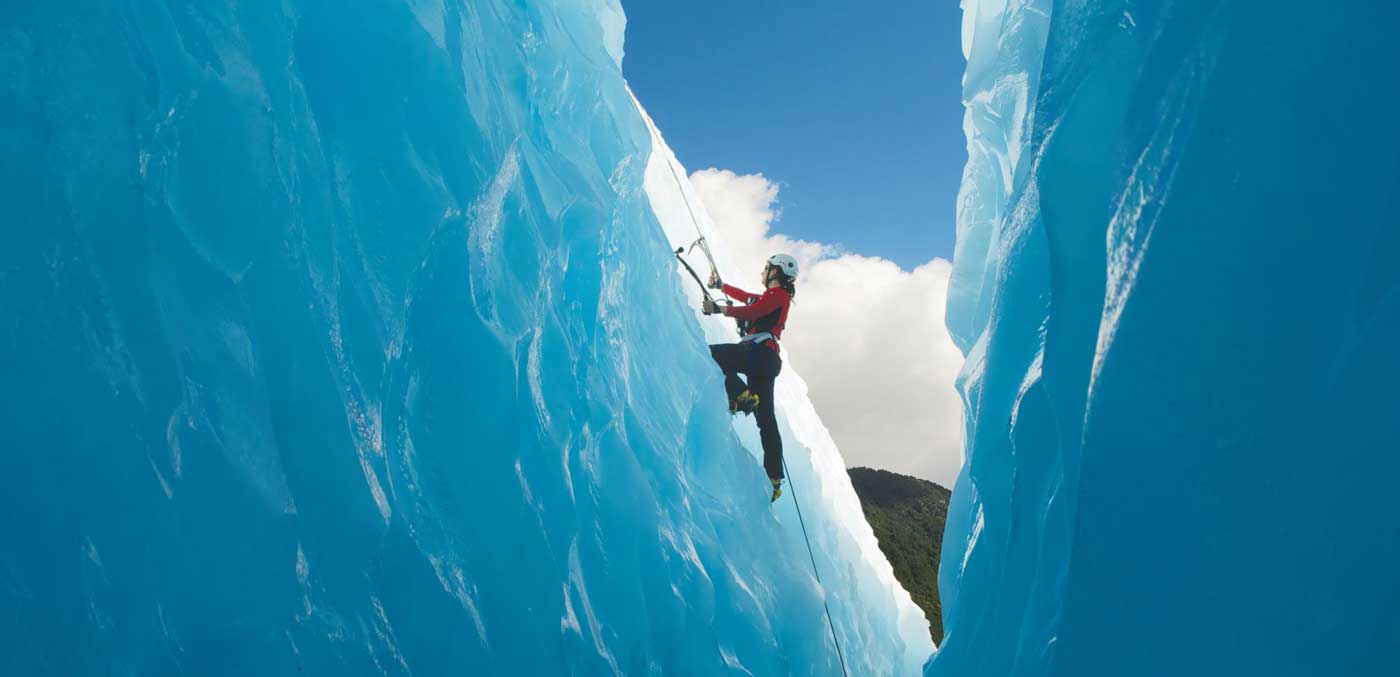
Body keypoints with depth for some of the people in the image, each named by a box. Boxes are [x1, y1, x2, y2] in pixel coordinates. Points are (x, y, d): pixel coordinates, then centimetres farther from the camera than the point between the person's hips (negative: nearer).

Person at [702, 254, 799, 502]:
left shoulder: (778, 295, -2)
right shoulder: (773, 297, 27)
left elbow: (752, 311, -17)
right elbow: (746, 297, 40)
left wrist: (719, 309, -17)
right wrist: (720, 285, 50)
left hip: (758, 351, -9)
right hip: (767, 359, 9)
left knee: (712, 354, -15)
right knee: (766, 419, 5)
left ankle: (741, 395, -21)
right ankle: (774, 478, 3)